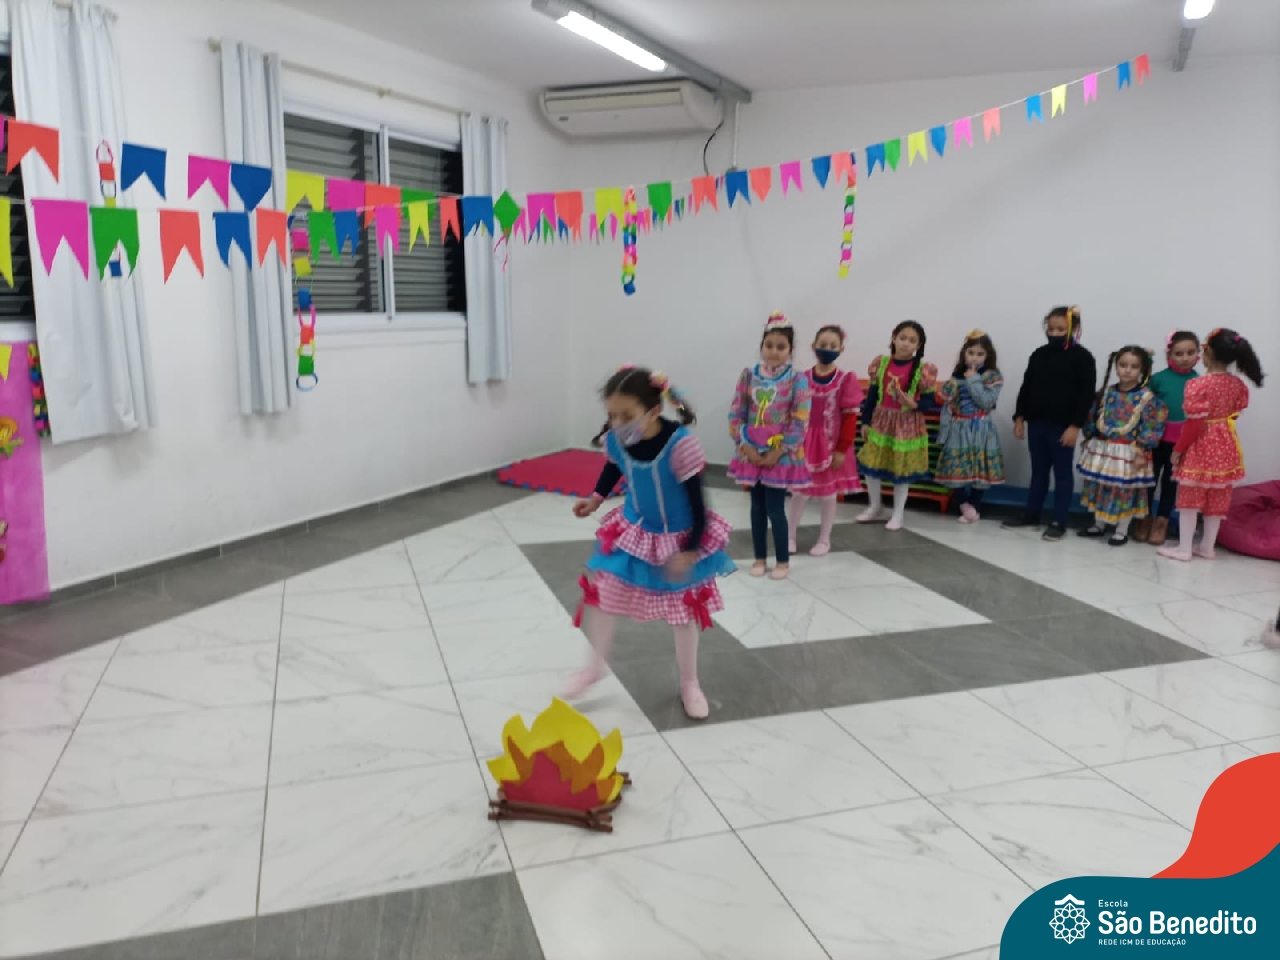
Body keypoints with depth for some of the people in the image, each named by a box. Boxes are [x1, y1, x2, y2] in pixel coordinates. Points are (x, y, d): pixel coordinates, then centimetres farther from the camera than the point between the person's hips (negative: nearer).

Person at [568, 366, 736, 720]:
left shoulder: (680, 445, -35)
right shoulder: (615, 440, -19)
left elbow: (697, 501, -26)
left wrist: (689, 550, -24)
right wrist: (595, 499, -1)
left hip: (677, 538, -4)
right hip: (632, 531, 4)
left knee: (685, 611, 12)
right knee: (604, 595, 11)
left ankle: (689, 684, 33)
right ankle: (596, 665, 36)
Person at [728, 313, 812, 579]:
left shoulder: (797, 380, -8)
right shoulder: (749, 375, 1)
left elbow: (801, 421, -10)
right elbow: (736, 413, 1)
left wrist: (779, 451, -13)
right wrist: (745, 444, -8)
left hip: (781, 455, -3)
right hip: (752, 453, 3)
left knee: (775, 508, -2)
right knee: (757, 506, 11)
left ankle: (783, 561, 15)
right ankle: (760, 558, 24)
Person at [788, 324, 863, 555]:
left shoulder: (846, 380, -8)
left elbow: (850, 417, -7)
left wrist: (842, 449, -9)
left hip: (831, 445, -2)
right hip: (804, 443, 2)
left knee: (829, 492, 10)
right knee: (799, 491, 9)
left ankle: (824, 540, 23)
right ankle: (791, 536, 23)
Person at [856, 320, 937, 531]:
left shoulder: (923, 370, -9)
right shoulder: (881, 363, -1)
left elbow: (928, 400, -4)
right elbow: (872, 394, 4)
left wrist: (915, 404, -25)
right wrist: (865, 421, 5)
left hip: (907, 423, -3)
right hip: (881, 420, 3)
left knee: (901, 468, 6)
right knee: (870, 465, 8)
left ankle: (898, 513, 23)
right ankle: (876, 507, 29)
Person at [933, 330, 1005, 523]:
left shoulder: (992, 377, -2)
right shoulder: (957, 376, 7)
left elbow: (986, 402, -17)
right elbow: (947, 405, 7)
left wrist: (973, 381, -14)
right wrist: (944, 431, 3)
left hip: (980, 430, -2)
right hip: (959, 429, 3)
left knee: (980, 470, 1)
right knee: (956, 469, -1)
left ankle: (974, 507, 16)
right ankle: (964, 504, 16)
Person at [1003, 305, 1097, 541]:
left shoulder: (1082, 357, -7)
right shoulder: (1038, 355, 10)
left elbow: (1087, 394, -10)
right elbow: (1026, 388, 14)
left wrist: (1075, 425, -15)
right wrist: (1020, 417, 9)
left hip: (1063, 425, -5)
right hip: (1037, 422, 5)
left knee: (1062, 472, 3)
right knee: (1038, 471, 15)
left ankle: (1059, 522, 8)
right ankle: (1032, 514, 25)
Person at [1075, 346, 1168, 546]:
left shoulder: (1147, 397, -10)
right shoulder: (1106, 393, 3)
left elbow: (1151, 428, -12)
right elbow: (1093, 418, 10)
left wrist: (1141, 452, -16)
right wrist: (1089, 442, 8)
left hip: (1128, 453, -4)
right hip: (1102, 449, 4)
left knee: (1125, 491, 5)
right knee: (1100, 488, 14)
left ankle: (1122, 531, 19)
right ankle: (1098, 525, 30)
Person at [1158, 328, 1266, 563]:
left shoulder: (1199, 384, -19)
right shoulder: (1238, 384, 0)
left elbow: (1194, 423, -19)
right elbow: (1236, 412, 9)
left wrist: (1178, 449, -11)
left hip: (1200, 447, -6)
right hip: (1225, 447, 6)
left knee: (1190, 498, 5)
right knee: (1217, 500, 14)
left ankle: (1184, 548, 8)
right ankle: (1207, 547, 23)